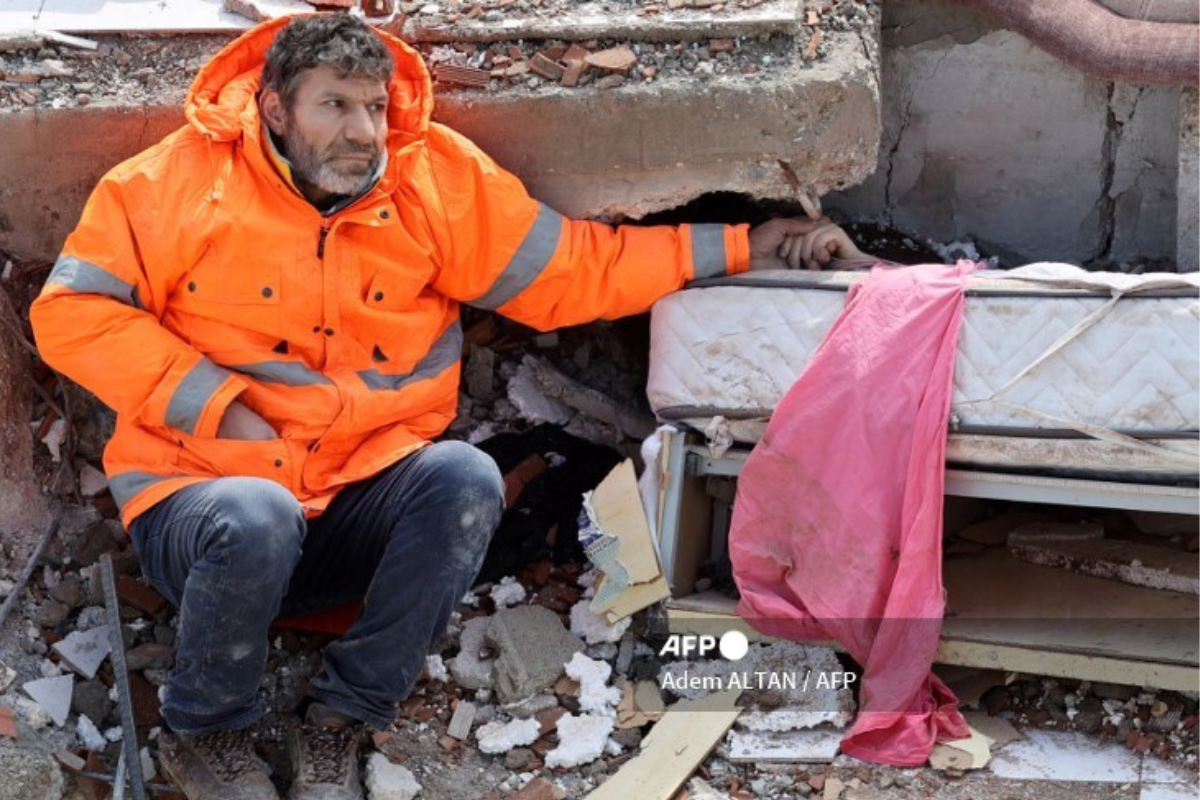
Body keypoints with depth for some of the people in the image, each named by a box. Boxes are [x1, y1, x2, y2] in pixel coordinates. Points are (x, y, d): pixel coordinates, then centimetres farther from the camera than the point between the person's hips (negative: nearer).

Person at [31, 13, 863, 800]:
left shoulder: (437, 181, 2)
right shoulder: (183, 179, -4)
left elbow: (573, 270, 6)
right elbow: (71, 311, -4)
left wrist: (739, 248, 3)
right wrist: (212, 401, -14)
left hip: (362, 505, 3)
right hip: (201, 494, -2)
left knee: (465, 479, -27)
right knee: (258, 520, -36)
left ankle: (340, 720, -8)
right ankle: (203, 732, -4)